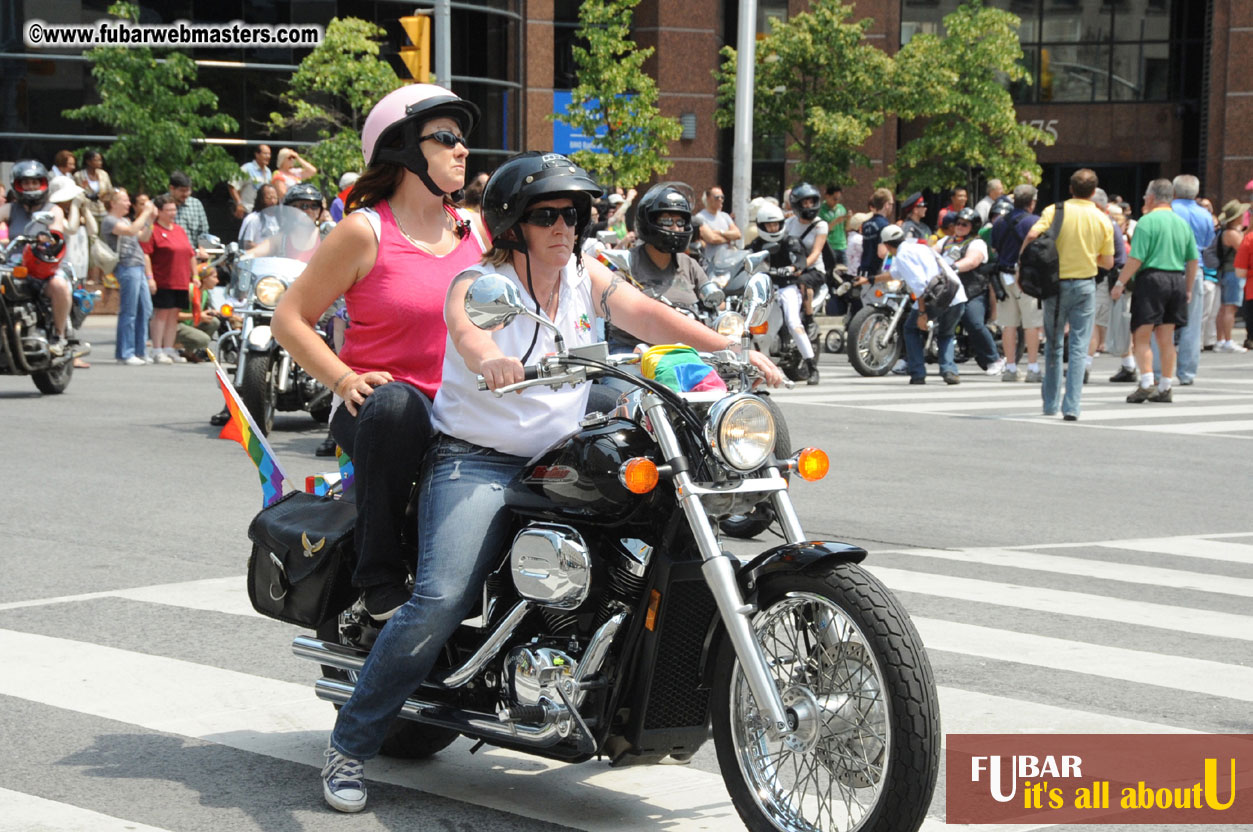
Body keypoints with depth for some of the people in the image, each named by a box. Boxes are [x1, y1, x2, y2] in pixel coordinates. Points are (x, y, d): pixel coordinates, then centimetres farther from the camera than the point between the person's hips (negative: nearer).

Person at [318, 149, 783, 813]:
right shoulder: (480, 282, -7)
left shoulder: (587, 279, 10)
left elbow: (648, 315, -3)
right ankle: (349, 746, -12)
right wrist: (488, 357, -54)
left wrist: (732, 351, -19)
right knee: (439, 602, -23)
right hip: (474, 462, -6)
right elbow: (466, 328, -29)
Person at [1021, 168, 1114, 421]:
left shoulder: (1055, 210, -3)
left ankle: (1050, 403, 20)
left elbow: (1032, 234, -18)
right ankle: (1071, 407, -6)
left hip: (1057, 283, 0)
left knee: (1054, 345, 14)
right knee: (1079, 347, 2)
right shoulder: (1102, 220, 1)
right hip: (1085, 285, 0)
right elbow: (1108, 262, 5)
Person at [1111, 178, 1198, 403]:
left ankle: (1146, 383, -12)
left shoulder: (1147, 221, -8)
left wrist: (1120, 283, -7)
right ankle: (1165, 388, 13)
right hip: (1177, 281, 6)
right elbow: (1193, 260, 12)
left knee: (1141, 336, -1)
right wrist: (1188, 289, 20)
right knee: (1166, 338, 11)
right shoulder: (1183, 223, 12)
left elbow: (1136, 259, -14)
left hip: (1152, 279, -6)